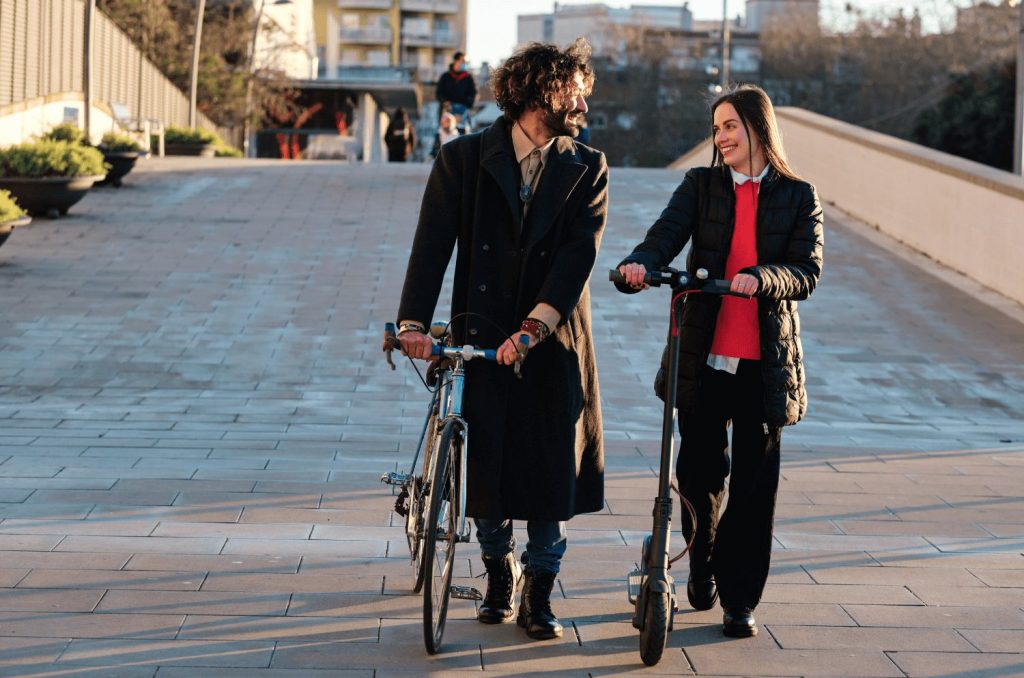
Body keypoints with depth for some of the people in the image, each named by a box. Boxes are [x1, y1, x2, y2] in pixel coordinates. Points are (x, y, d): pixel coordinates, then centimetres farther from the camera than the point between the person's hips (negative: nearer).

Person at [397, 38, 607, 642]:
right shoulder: (464, 159, 1)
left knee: (553, 473, 0)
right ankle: (499, 573, 30)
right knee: (486, 463, 8)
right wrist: (414, 321, -20)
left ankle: (539, 593, 16)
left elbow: (580, 252, -11)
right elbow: (433, 243, -7)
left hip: (554, 345, 0)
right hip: (482, 338, 0)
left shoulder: (587, 170, 2)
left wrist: (535, 326, -25)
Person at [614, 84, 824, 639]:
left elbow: (806, 272, -7)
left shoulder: (798, 197, 4)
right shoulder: (700, 185, 7)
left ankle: (739, 599, 11)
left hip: (765, 362, -1)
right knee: (699, 471, 6)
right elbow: (667, 233, -9)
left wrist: (762, 277, -28)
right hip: (704, 356, 1)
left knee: (754, 482, 0)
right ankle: (702, 566, 34)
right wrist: (640, 262, -32)